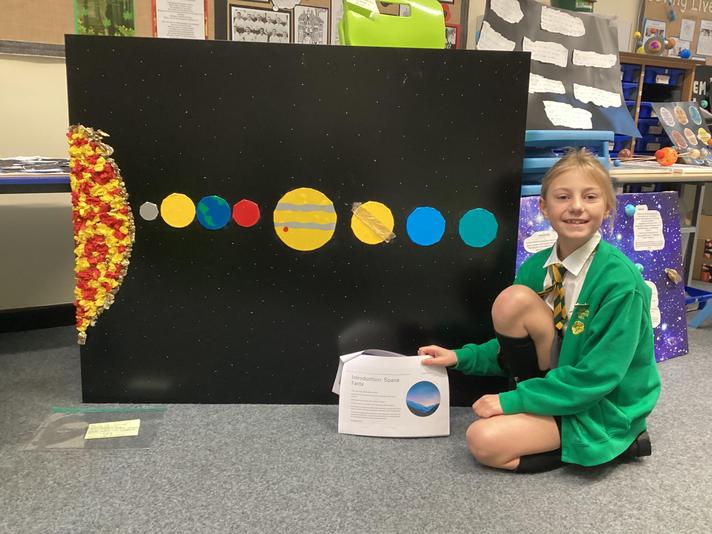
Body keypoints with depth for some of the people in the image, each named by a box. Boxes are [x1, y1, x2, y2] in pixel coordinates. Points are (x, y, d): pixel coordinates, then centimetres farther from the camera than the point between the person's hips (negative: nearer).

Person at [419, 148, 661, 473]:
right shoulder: (535, 268, -3)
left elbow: (597, 375, -23)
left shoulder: (621, 280, -22)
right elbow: (521, 343, 10)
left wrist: (513, 400, -21)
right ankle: (533, 406, -3)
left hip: (602, 407, -5)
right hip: (557, 379, 5)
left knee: (484, 442, -23)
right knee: (512, 300, -19)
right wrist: (461, 358, -3)